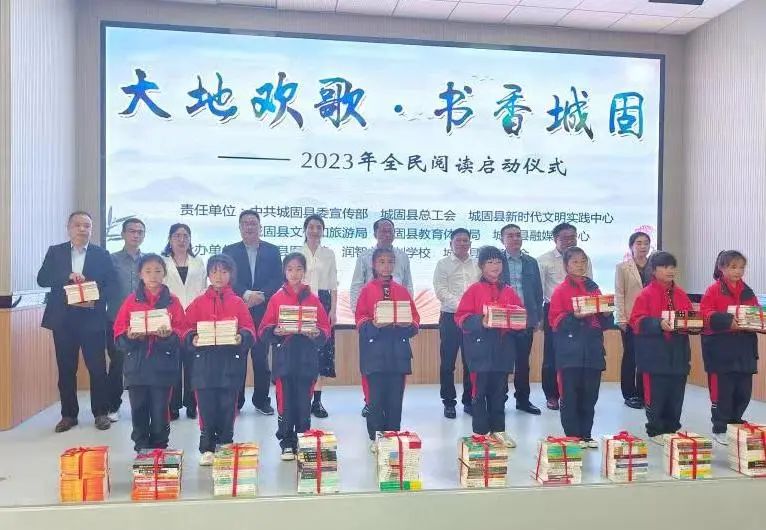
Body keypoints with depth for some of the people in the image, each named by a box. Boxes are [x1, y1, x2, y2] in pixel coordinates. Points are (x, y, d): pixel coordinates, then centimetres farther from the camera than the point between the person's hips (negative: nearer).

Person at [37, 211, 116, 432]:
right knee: (66, 368, 7)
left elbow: (111, 284, 0)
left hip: (92, 317, -2)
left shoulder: (101, 254, 5)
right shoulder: (55, 252, 9)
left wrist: (95, 301, -17)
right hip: (63, 318, 2)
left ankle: (100, 412, 13)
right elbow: (42, 279, -1)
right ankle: (68, 414, 19)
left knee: (97, 367, 0)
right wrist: (67, 276, -17)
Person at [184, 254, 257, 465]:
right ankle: (207, 449, 16)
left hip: (230, 363, 0)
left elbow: (250, 331, 2)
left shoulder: (238, 303, 5)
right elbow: (188, 329, 4)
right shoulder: (199, 302, 7)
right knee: (206, 407, 2)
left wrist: (242, 338, -17)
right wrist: (193, 339, -15)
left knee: (227, 407, 5)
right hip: (205, 362, 0)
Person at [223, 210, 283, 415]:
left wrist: (261, 296, -13)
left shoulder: (272, 250, 9)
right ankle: (235, 401, 12)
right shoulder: (229, 251, 8)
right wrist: (246, 294, -16)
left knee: (261, 357, 4)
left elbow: (278, 280, 2)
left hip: (263, 311, 0)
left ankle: (261, 400, 15)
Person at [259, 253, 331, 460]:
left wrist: (315, 334, -15)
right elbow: (263, 331, 2)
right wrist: (275, 332, -17)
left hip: (306, 359, 0)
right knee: (285, 404, 2)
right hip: (283, 359, 0)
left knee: (304, 403, 4)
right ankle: (287, 444, 15)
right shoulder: (276, 298, 4)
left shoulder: (313, 299, 5)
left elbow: (325, 330, 5)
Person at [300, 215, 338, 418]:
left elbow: (333, 284, 7)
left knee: (322, 349, 0)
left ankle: (317, 400, 6)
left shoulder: (329, 254, 8)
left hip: (323, 302, 1)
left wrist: (333, 309, -1)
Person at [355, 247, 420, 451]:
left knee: (395, 396, 5)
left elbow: (415, 320, 7)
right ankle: (375, 438, 15)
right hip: (374, 350, -2)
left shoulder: (402, 291, 10)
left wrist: (408, 325, -13)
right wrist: (374, 325, -21)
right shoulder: (367, 290, 3)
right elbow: (360, 321, -3)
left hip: (398, 351, 2)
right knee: (376, 396, 2)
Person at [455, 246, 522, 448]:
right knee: (480, 391, 1)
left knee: (499, 391, 11)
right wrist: (481, 322, -21)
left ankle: (498, 429, 23)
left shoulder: (509, 292, 11)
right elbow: (461, 317, -8)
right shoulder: (474, 290, -2)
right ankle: (480, 432, 11)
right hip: (480, 348, -4)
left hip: (503, 349, 4)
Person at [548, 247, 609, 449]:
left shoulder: (594, 288, 13)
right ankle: (572, 437, 10)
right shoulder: (561, 290, -1)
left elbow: (603, 323, 18)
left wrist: (606, 314, -3)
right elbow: (555, 321, -7)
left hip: (593, 350, 5)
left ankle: (586, 435, 20)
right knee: (570, 396, -1)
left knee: (590, 395, 8)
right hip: (570, 351, -4)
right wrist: (575, 316, -20)